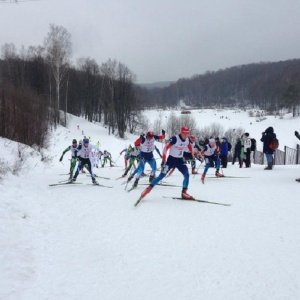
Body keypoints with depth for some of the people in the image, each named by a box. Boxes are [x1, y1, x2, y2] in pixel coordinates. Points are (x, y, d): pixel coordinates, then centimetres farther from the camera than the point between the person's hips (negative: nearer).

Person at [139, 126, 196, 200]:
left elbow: (191, 148, 16)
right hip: (171, 159, -5)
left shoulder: (187, 140, -5)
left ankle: (184, 193, 0)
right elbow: (166, 148, -22)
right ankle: (149, 189, 3)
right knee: (162, 175, -7)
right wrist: (163, 160, -25)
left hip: (180, 160, 5)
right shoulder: (175, 139, -23)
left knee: (187, 175, -10)